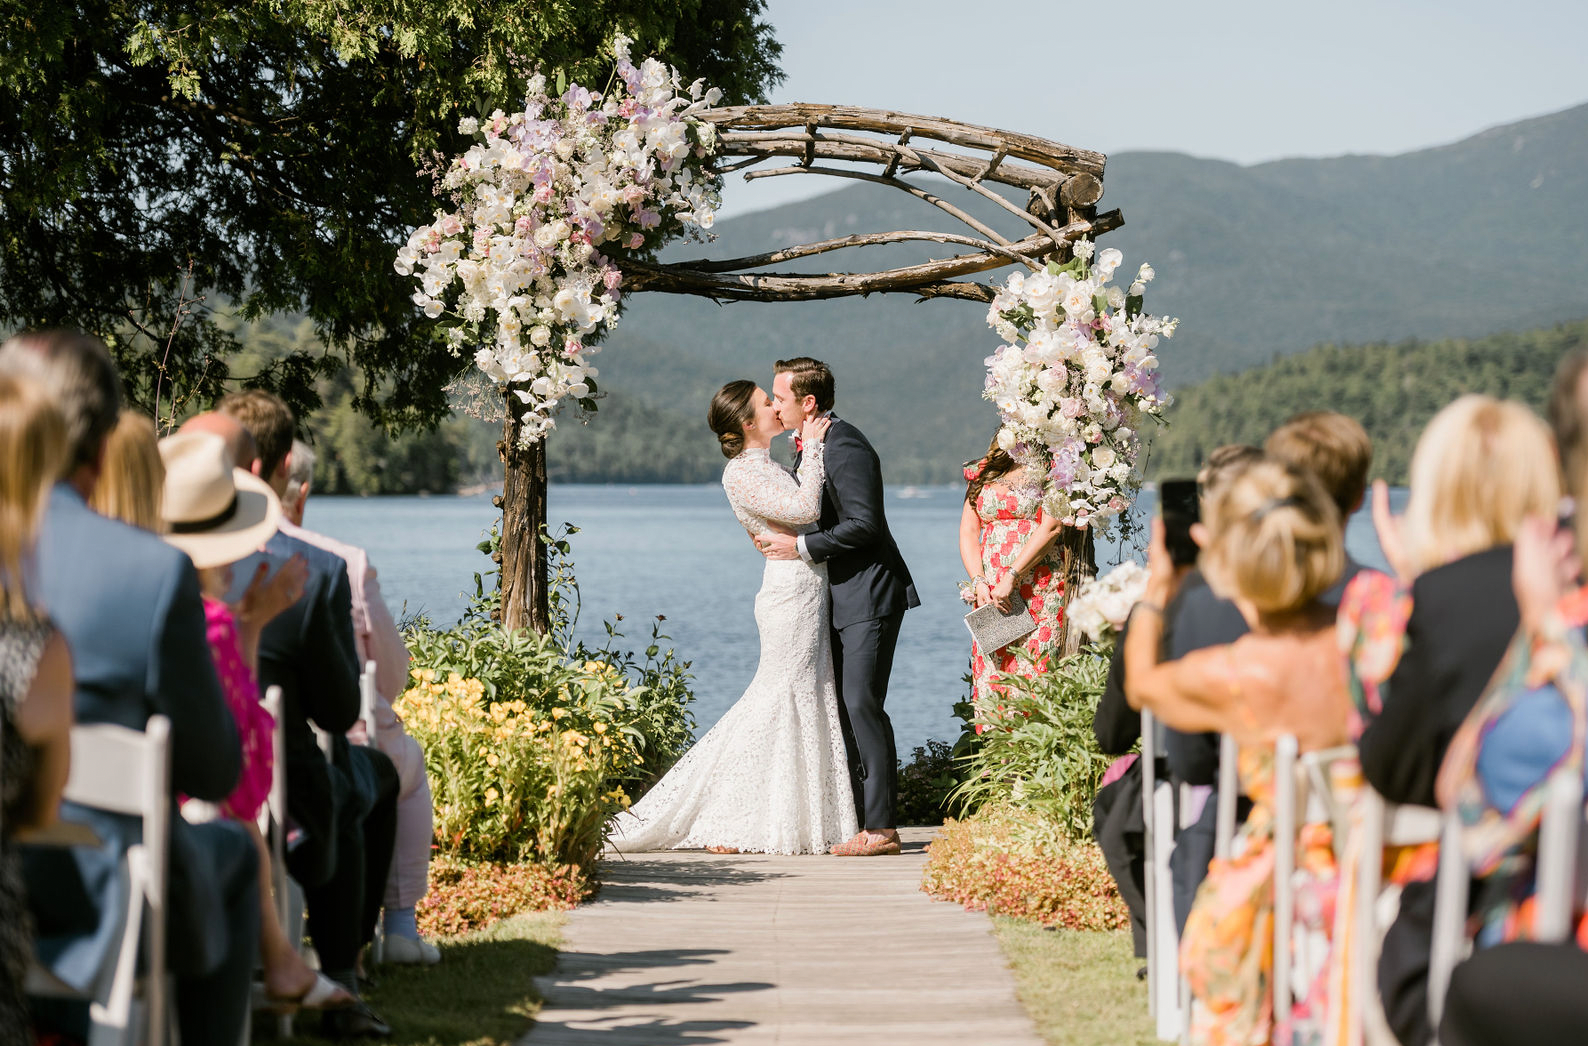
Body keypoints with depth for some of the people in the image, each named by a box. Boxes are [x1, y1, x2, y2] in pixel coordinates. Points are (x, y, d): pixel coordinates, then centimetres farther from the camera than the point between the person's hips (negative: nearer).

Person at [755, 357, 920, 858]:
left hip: (869, 596, -10)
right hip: (841, 597, 10)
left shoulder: (845, 447, -17)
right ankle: (856, 820, 13)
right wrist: (779, 536, 5)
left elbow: (862, 524, -22)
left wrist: (800, 547, -17)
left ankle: (880, 827, -11)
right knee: (843, 708, 9)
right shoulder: (811, 446, 14)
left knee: (862, 705, -12)